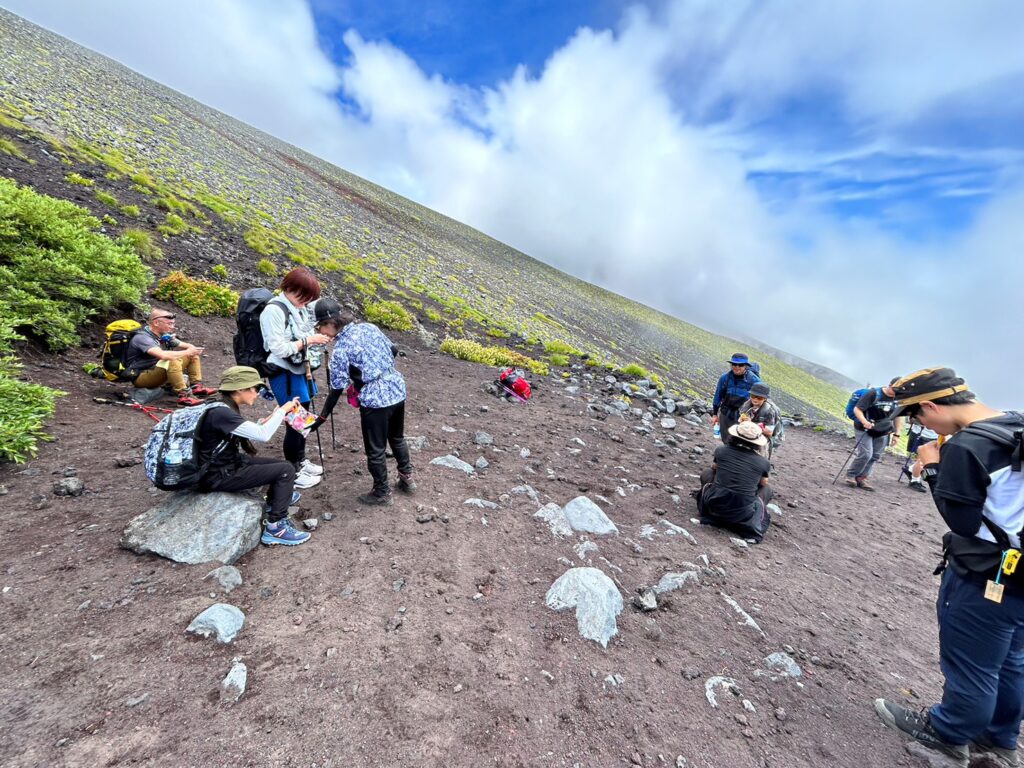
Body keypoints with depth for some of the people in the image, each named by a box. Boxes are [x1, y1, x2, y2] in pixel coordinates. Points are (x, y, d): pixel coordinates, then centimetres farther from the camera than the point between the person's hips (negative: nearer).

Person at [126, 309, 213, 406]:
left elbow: (189, 346, 4)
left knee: (193, 355, 5)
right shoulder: (143, 337, -22)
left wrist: (194, 350, -21)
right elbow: (163, 355, -39)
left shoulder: (164, 335, 3)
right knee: (172, 361, -35)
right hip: (141, 376, -9)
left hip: (157, 372, 9)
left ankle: (197, 387, -8)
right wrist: (187, 352, -28)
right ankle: (184, 396, -35)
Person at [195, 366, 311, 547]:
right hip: (219, 476, -9)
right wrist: (283, 410, -20)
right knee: (286, 470, -14)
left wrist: (274, 416, 2)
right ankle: (275, 528, -6)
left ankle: (278, 498, 39)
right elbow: (263, 435, -31)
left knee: (283, 464, 12)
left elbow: (253, 431, 10)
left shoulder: (224, 408, 4)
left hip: (230, 462, 9)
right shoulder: (221, 413, -26)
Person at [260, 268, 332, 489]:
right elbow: (278, 348, -22)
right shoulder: (274, 310, -18)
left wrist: (307, 367, 11)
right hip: (284, 374, -8)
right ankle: (292, 472, 18)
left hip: (298, 370, 8)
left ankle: (301, 461, 37)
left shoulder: (297, 307, 5)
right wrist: (309, 340, -19)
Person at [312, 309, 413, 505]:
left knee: (375, 450, 12)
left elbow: (337, 389, -10)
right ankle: (407, 478, 40)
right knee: (397, 438, 27)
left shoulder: (340, 348, -11)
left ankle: (382, 492, 28)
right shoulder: (370, 327, 5)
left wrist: (321, 418, -1)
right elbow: (394, 351, 16)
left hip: (375, 399, -7)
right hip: (397, 389, 7)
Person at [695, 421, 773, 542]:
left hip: (714, 506, 1)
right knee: (767, 490, 26)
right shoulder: (763, 463, -6)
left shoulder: (722, 451, -4)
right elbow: (764, 483, 14)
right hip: (742, 514, 0)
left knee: (706, 473, 24)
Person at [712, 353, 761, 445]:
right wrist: (715, 414, 11)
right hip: (726, 415, 3)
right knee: (726, 441, 16)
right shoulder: (725, 377, -7)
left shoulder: (754, 380, -14)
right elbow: (718, 396, 6)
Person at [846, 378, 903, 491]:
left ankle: (862, 478, 15)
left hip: (882, 432, 6)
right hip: (864, 429, -6)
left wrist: (896, 434, 7)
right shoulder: (873, 394, -17)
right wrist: (865, 422, -32)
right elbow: (857, 409, -16)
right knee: (865, 454, -12)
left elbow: (897, 417, 12)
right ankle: (850, 475, 6)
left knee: (875, 456, 5)